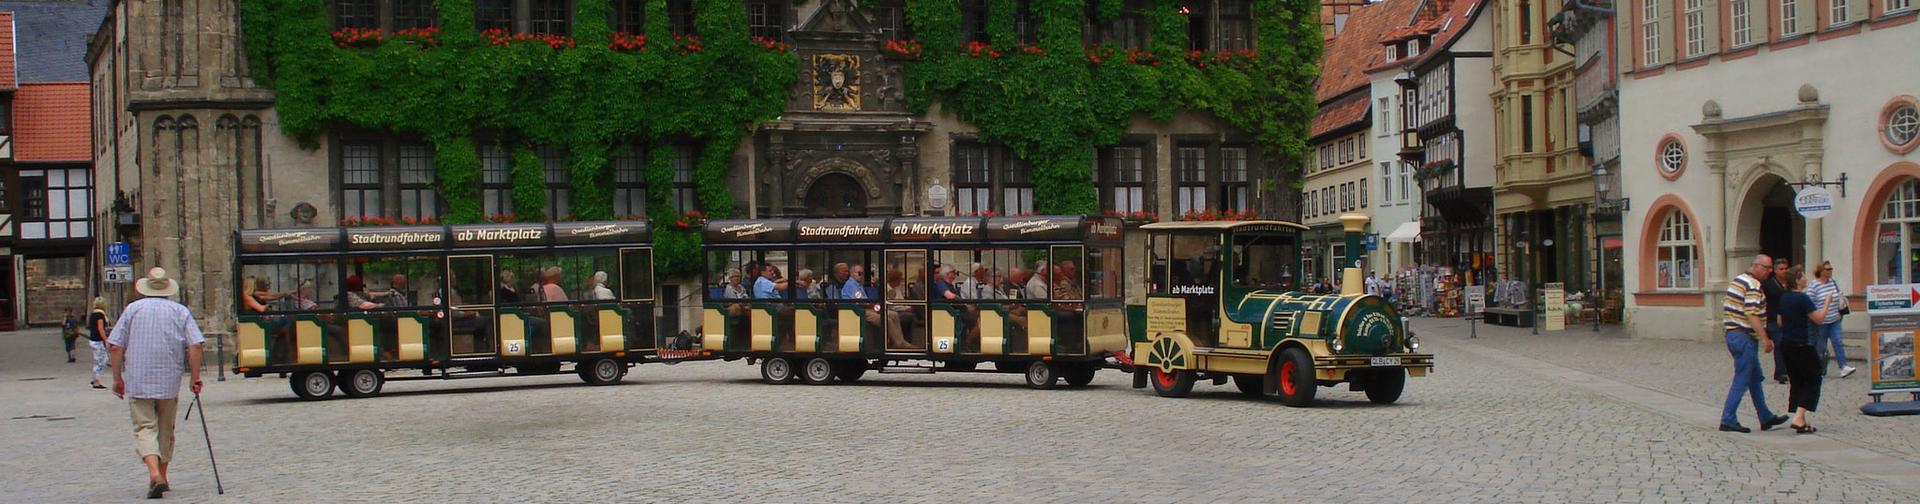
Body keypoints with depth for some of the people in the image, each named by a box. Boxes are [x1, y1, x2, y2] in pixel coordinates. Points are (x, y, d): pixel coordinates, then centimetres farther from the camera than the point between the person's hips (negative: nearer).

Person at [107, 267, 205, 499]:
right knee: (166, 429, 15)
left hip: (137, 382, -1)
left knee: (144, 428, -3)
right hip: (169, 382, 1)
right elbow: (194, 346, -6)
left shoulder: (133, 309, 4)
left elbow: (117, 347, 1)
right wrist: (195, 377, 0)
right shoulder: (180, 311, 4)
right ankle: (161, 476, 23)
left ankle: (154, 473, -24)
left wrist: (117, 378, 9)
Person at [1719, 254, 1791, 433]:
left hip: (1732, 332, 10)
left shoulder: (1736, 281, 15)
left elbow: (1724, 306, 19)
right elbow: (1752, 314, -24)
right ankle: (1728, 420, -5)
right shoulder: (1753, 285, -15)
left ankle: (1766, 418, 21)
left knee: (1755, 378, 16)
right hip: (1744, 336, -10)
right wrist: (1765, 339, -24)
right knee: (1742, 380, -5)